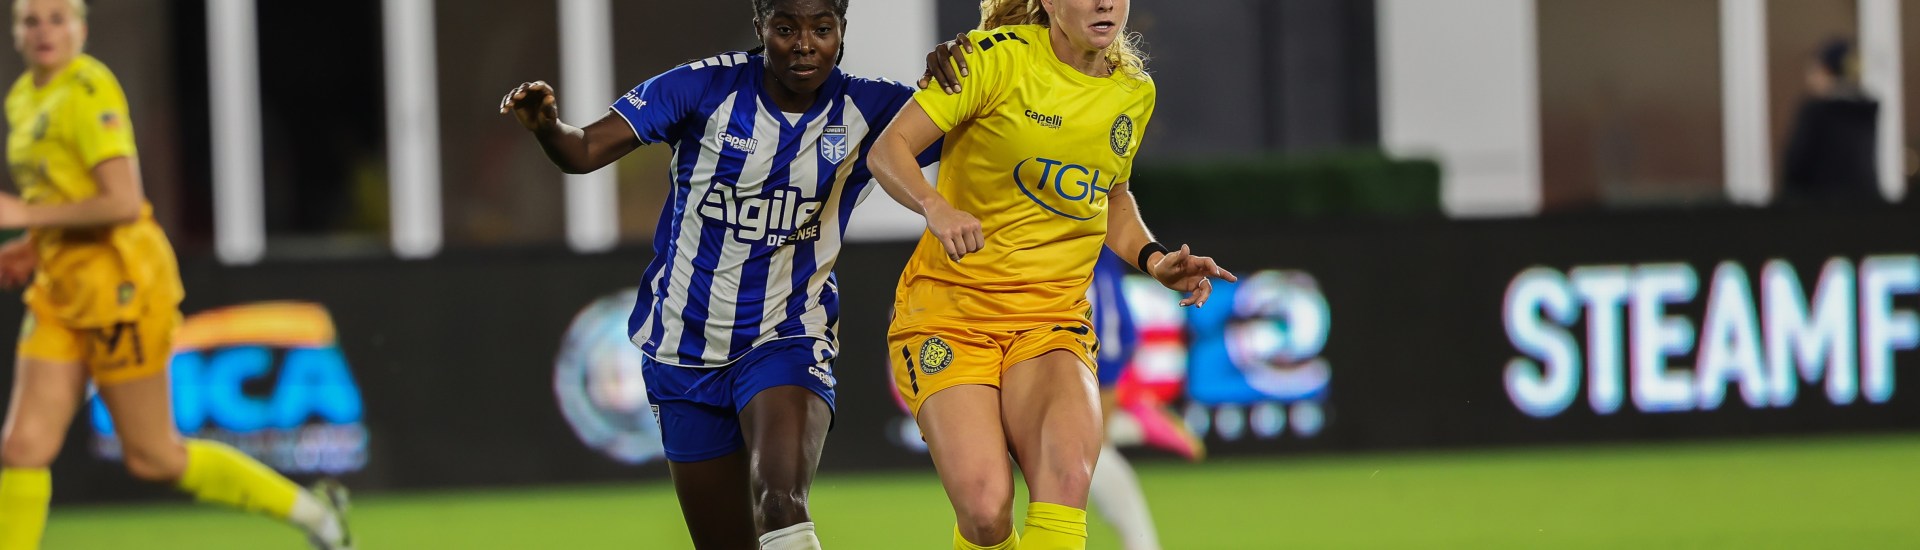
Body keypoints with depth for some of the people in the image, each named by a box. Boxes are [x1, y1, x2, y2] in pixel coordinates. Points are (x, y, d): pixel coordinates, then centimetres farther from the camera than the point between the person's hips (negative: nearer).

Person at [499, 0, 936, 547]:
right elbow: (586, 149, -17)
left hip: (787, 338, -1)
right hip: (685, 350, 1)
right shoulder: (705, 87, -11)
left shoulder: (867, 110, -6)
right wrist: (548, 126, -39)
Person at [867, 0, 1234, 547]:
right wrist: (935, 207, -29)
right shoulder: (998, 56, -8)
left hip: (1052, 319, 3)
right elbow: (889, 149, -10)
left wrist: (1154, 260, 8)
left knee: (1067, 475, -29)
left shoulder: (1134, 93, 9)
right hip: (949, 307, -3)